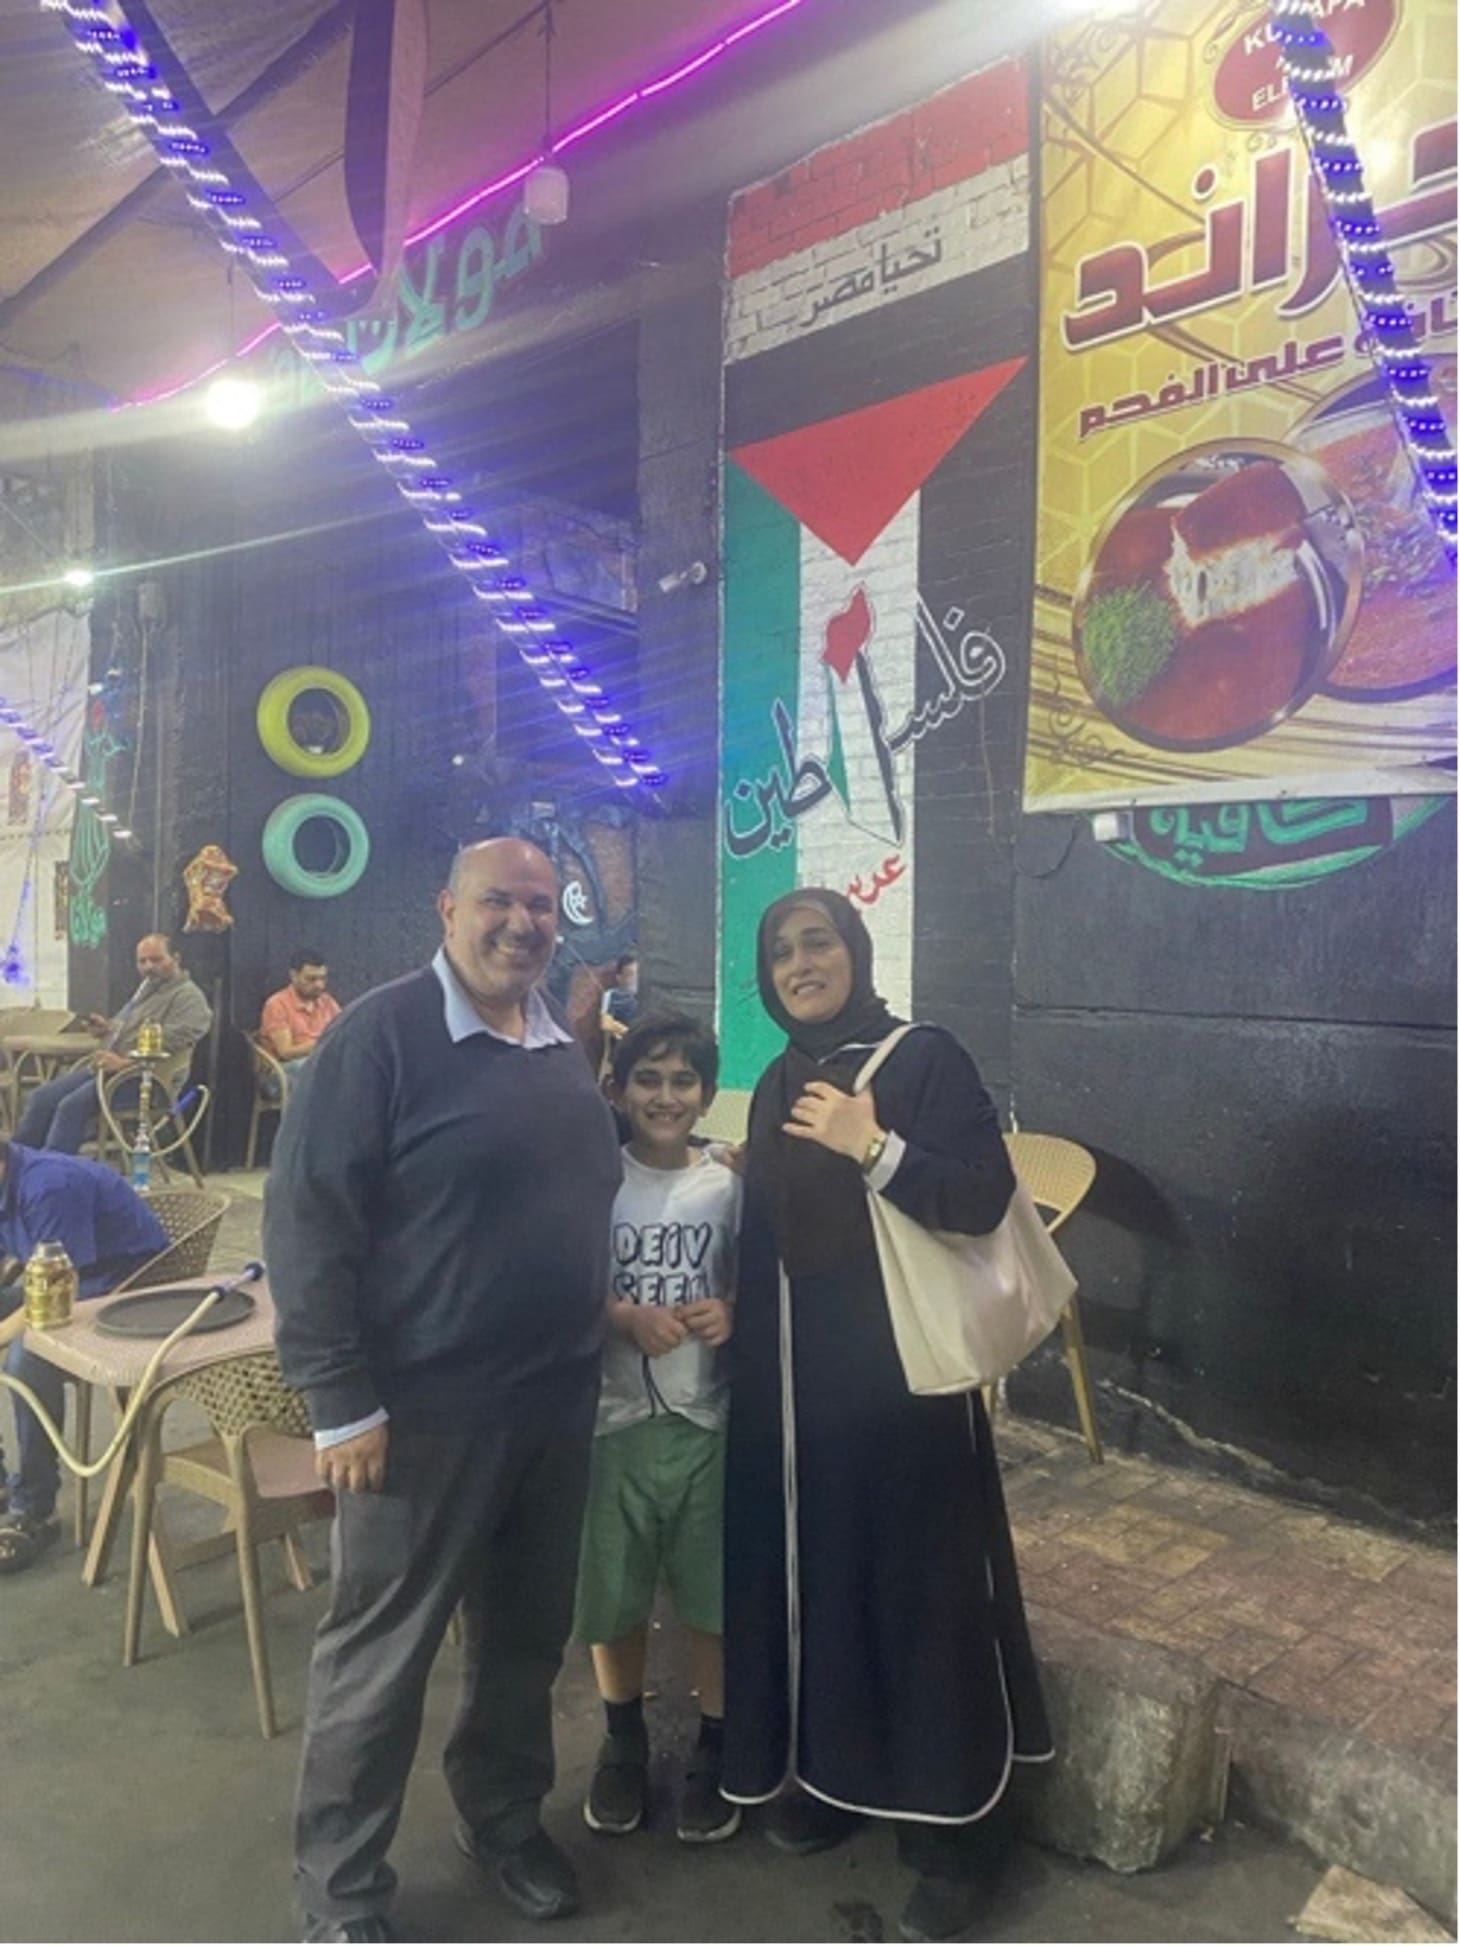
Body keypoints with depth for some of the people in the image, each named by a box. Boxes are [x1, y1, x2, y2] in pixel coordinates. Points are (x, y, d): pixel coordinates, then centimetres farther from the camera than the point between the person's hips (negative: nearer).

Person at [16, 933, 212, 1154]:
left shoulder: (188, 996, -9)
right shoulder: (147, 988, 23)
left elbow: (168, 1045, -21)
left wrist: (124, 1062, -28)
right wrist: (108, 1029, 13)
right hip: (108, 1068, 10)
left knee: (72, 1106, -25)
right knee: (43, 1096, -2)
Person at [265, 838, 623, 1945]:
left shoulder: (564, 1048, 8)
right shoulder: (381, 1035, -14)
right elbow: (307, 1219, -16)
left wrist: (609, 1322, 12)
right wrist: (342, 1401, -17)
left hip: (558, 1400, 7)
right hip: (425, 1407, -6)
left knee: (529, 1635, 21)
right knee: (379, 1653, 9)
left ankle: (506, 1820, 43)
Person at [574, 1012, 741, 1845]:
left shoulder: (728, 1184, -2)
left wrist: (732, 1315, -14)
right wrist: (627, 1317, -22)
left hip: (710, 1417, 1)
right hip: (616, 1416, 0)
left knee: (716, 1592, 10)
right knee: (614, 1592, 14)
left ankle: (714, 1749, 33)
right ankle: (625, 1739, 39)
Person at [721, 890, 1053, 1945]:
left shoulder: (926, 1058, -8)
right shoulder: (777, 1086, 11)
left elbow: (984, 1198, -16)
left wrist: (874, 1149, -25)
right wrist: (731, 1319, 9)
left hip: (902, 1365, -6)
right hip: (795, 1370, 6)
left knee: (919, 1580, 3)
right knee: (813, 1563, 14)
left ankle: (958, 1827, 19)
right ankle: (829, 1769, 34)